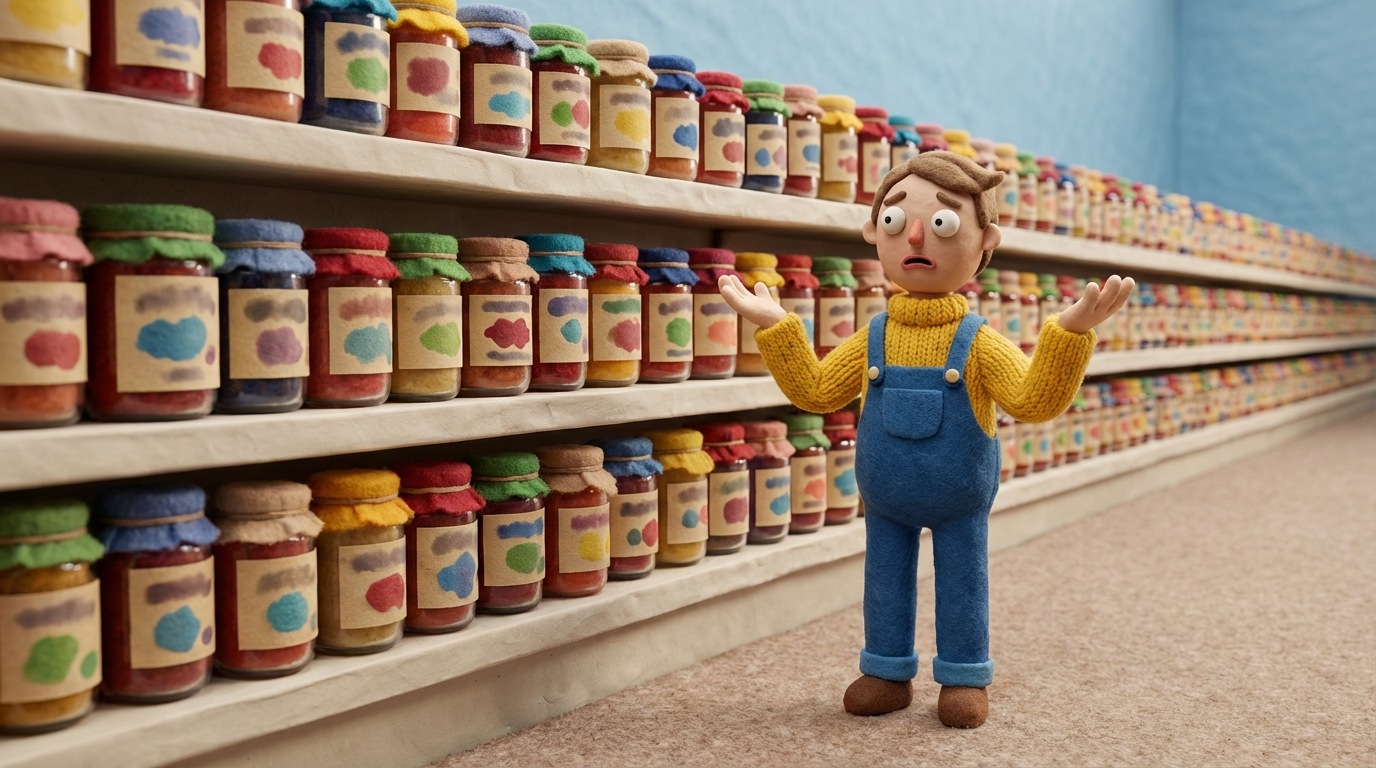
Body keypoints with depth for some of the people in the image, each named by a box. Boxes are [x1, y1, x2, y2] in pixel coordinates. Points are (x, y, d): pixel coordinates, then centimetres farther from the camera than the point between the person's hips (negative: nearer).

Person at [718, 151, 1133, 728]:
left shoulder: (979, 344, -13)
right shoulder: (872, 341, -5)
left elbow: (1035, 399, -19)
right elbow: (815, 390, 0)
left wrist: (1069, 332, -31)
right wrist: (775, 326, -5)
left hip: (961, 504, -2)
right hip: (884, 503, 3)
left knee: (960, 580, 8)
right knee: (885, 577, 12)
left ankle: (964, 676, 25)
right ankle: (887, 671, 29)